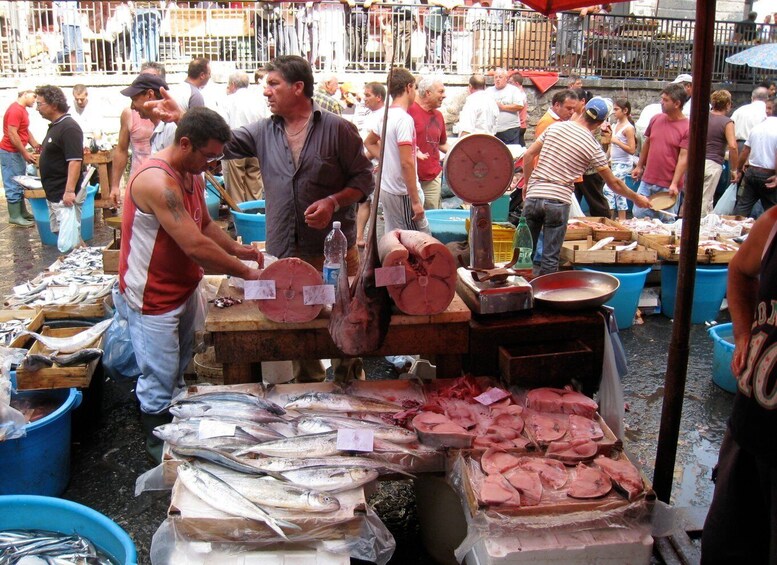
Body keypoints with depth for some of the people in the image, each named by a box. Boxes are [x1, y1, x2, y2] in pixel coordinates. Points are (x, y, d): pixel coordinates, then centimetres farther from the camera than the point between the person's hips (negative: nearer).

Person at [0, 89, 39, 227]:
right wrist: (25, 153, -19)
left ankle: (22, 212, 22)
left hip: (17, 152, 10)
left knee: (20, 184, 15)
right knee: (13, 185, -5)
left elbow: (25, 131, 19)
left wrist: (35, 145, 10)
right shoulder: (15, 110, -19)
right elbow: (12, 134, -23)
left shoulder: (23, 110, 12)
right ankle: (15, 216, -1)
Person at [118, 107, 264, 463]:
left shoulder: (191, 175, 3)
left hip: (184, 288, 10)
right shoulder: (158, 182, -28)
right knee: (159, 381, 3)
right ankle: (159, 449, 21)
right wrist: (248, 274, -24)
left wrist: (237, 250, -3)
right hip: (153, 297, -9)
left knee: (179, 370, 21)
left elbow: (205, 224, 15)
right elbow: (196, 246, -32)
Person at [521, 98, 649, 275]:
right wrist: (636, 198, 20)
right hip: (558, 201, -3)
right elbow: (613, 183, 6)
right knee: (550, 258, 4)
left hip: (533, 196, 3)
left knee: (527, 251, 15)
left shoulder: (556, 127, 6)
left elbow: (528, 156, 7)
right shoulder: (593, 147, -1)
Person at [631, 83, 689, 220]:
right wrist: (639, 166, 18)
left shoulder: (687, 128, -11)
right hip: (647, 181, 5)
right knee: (638, 215, 6)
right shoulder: (656, 119, 5)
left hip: (668, 186, -5)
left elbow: (683, 157, -14)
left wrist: (674, 184, -20)